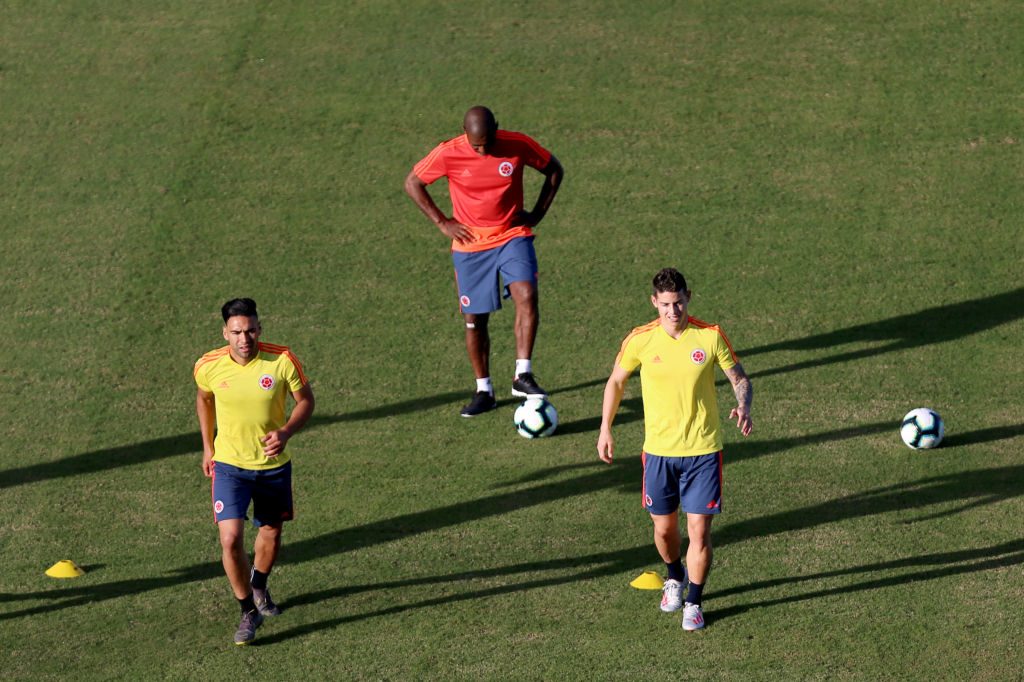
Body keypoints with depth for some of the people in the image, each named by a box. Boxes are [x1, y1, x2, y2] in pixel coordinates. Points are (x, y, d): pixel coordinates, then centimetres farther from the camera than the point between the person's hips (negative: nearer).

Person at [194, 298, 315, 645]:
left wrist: (285, 432, -21)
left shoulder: (282, 361, -17)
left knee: (271, 535, 18)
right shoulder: (209, 366, -13)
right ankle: (249, 610, 6)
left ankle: (258, 586, 49)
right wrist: (208, 446, 11)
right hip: (229, 464, -1)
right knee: (230, 539, -14)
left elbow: (305, 400, -3)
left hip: (274, 465, 1)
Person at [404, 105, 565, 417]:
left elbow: (554, 170, 7)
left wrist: (537, 213, 1)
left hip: (513, 236, 0)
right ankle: (483, 391, 17)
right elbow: (412, 183, 1)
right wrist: (442, 222, -3)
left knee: (527, 296, -24)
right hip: (470, 245, 0)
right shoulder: (448, 154, -13)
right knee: (474, 318, 3)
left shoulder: (519, 146, -11)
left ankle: (522, 375, -19)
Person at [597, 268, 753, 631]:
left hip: (702, 451, -1)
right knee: (664, 527, 11)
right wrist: (605, 429, 7)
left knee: (699, 529, -4)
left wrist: (743, 406, -19)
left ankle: (694, 602, 12)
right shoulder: (640, 340, -7)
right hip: (658, 450, 1)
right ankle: (675, 577, 42)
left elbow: (739, 378, 2)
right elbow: (616, 380, 9)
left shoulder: (711, 336, -9)